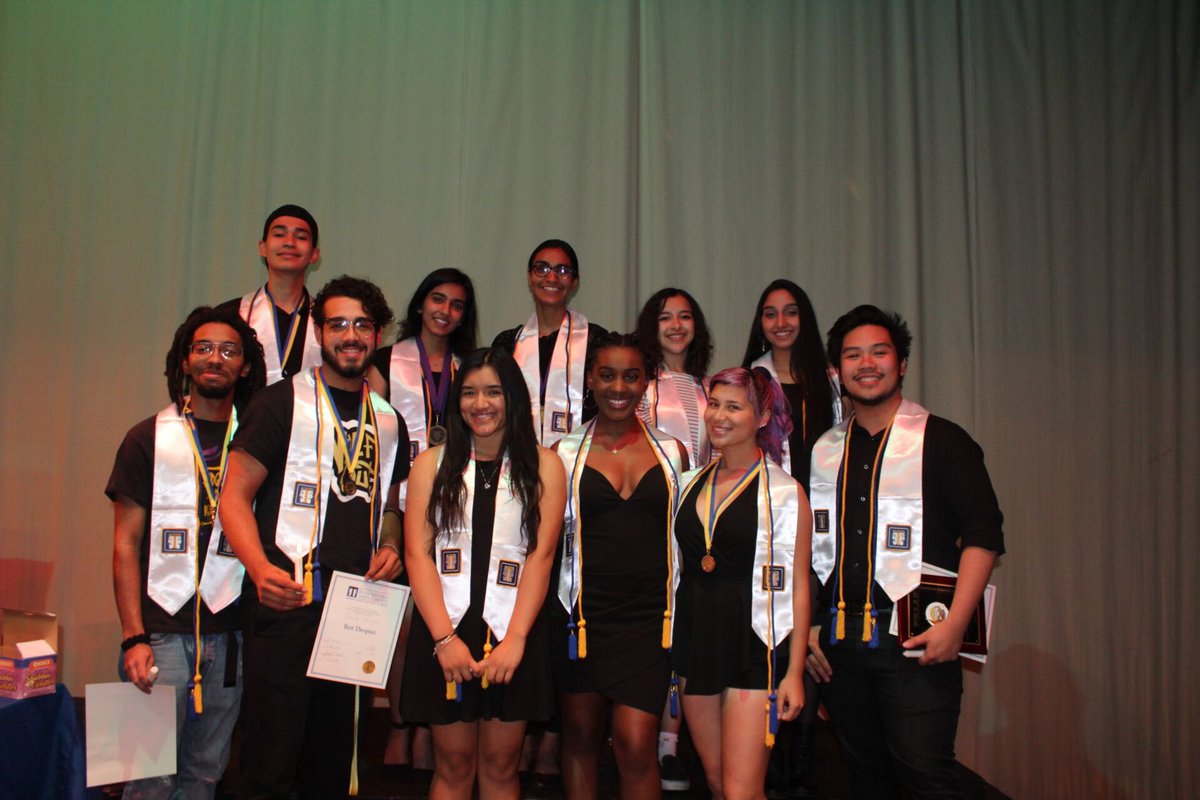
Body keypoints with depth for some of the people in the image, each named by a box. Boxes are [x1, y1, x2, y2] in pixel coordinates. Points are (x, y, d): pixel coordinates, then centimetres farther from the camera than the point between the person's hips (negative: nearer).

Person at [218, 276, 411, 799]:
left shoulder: (389, 421, 15)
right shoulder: (282, 402, -1)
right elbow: (234, 496, -6)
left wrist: (389, 548, 3)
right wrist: (260, 567, -23)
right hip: (288, 603, -5)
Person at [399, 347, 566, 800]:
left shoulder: (543, 466, 3)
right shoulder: (432, 463, 6)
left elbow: (540, 556, -3)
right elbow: (417, 553, -1)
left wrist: (514, 640, -13)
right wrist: (444, 637, -11)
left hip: (511, 631, 0)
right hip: (443, 628, 1)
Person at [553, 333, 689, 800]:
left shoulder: (672, 452, 5)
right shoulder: (565, 453, 2)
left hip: (648, 616, 0)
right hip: (582, 614, 0)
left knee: (636, 744, -7)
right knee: (580, 736, 13)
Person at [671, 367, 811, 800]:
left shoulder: (784, 492, -6)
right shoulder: (693, 484, 9)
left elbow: (797, 587, -6)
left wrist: (794, 673, -9)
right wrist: (675, 648, 10)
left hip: (753, 649, -5)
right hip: (696, 643, 5)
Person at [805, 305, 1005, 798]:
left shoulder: (942, 441, 0)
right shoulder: (823, 451, 12)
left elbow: (983, 534, -7)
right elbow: (806, 549, 15)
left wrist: (954, 624, -16)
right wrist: (806, 628, 8)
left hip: (916, 641, -4)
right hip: (839, 642, 4)